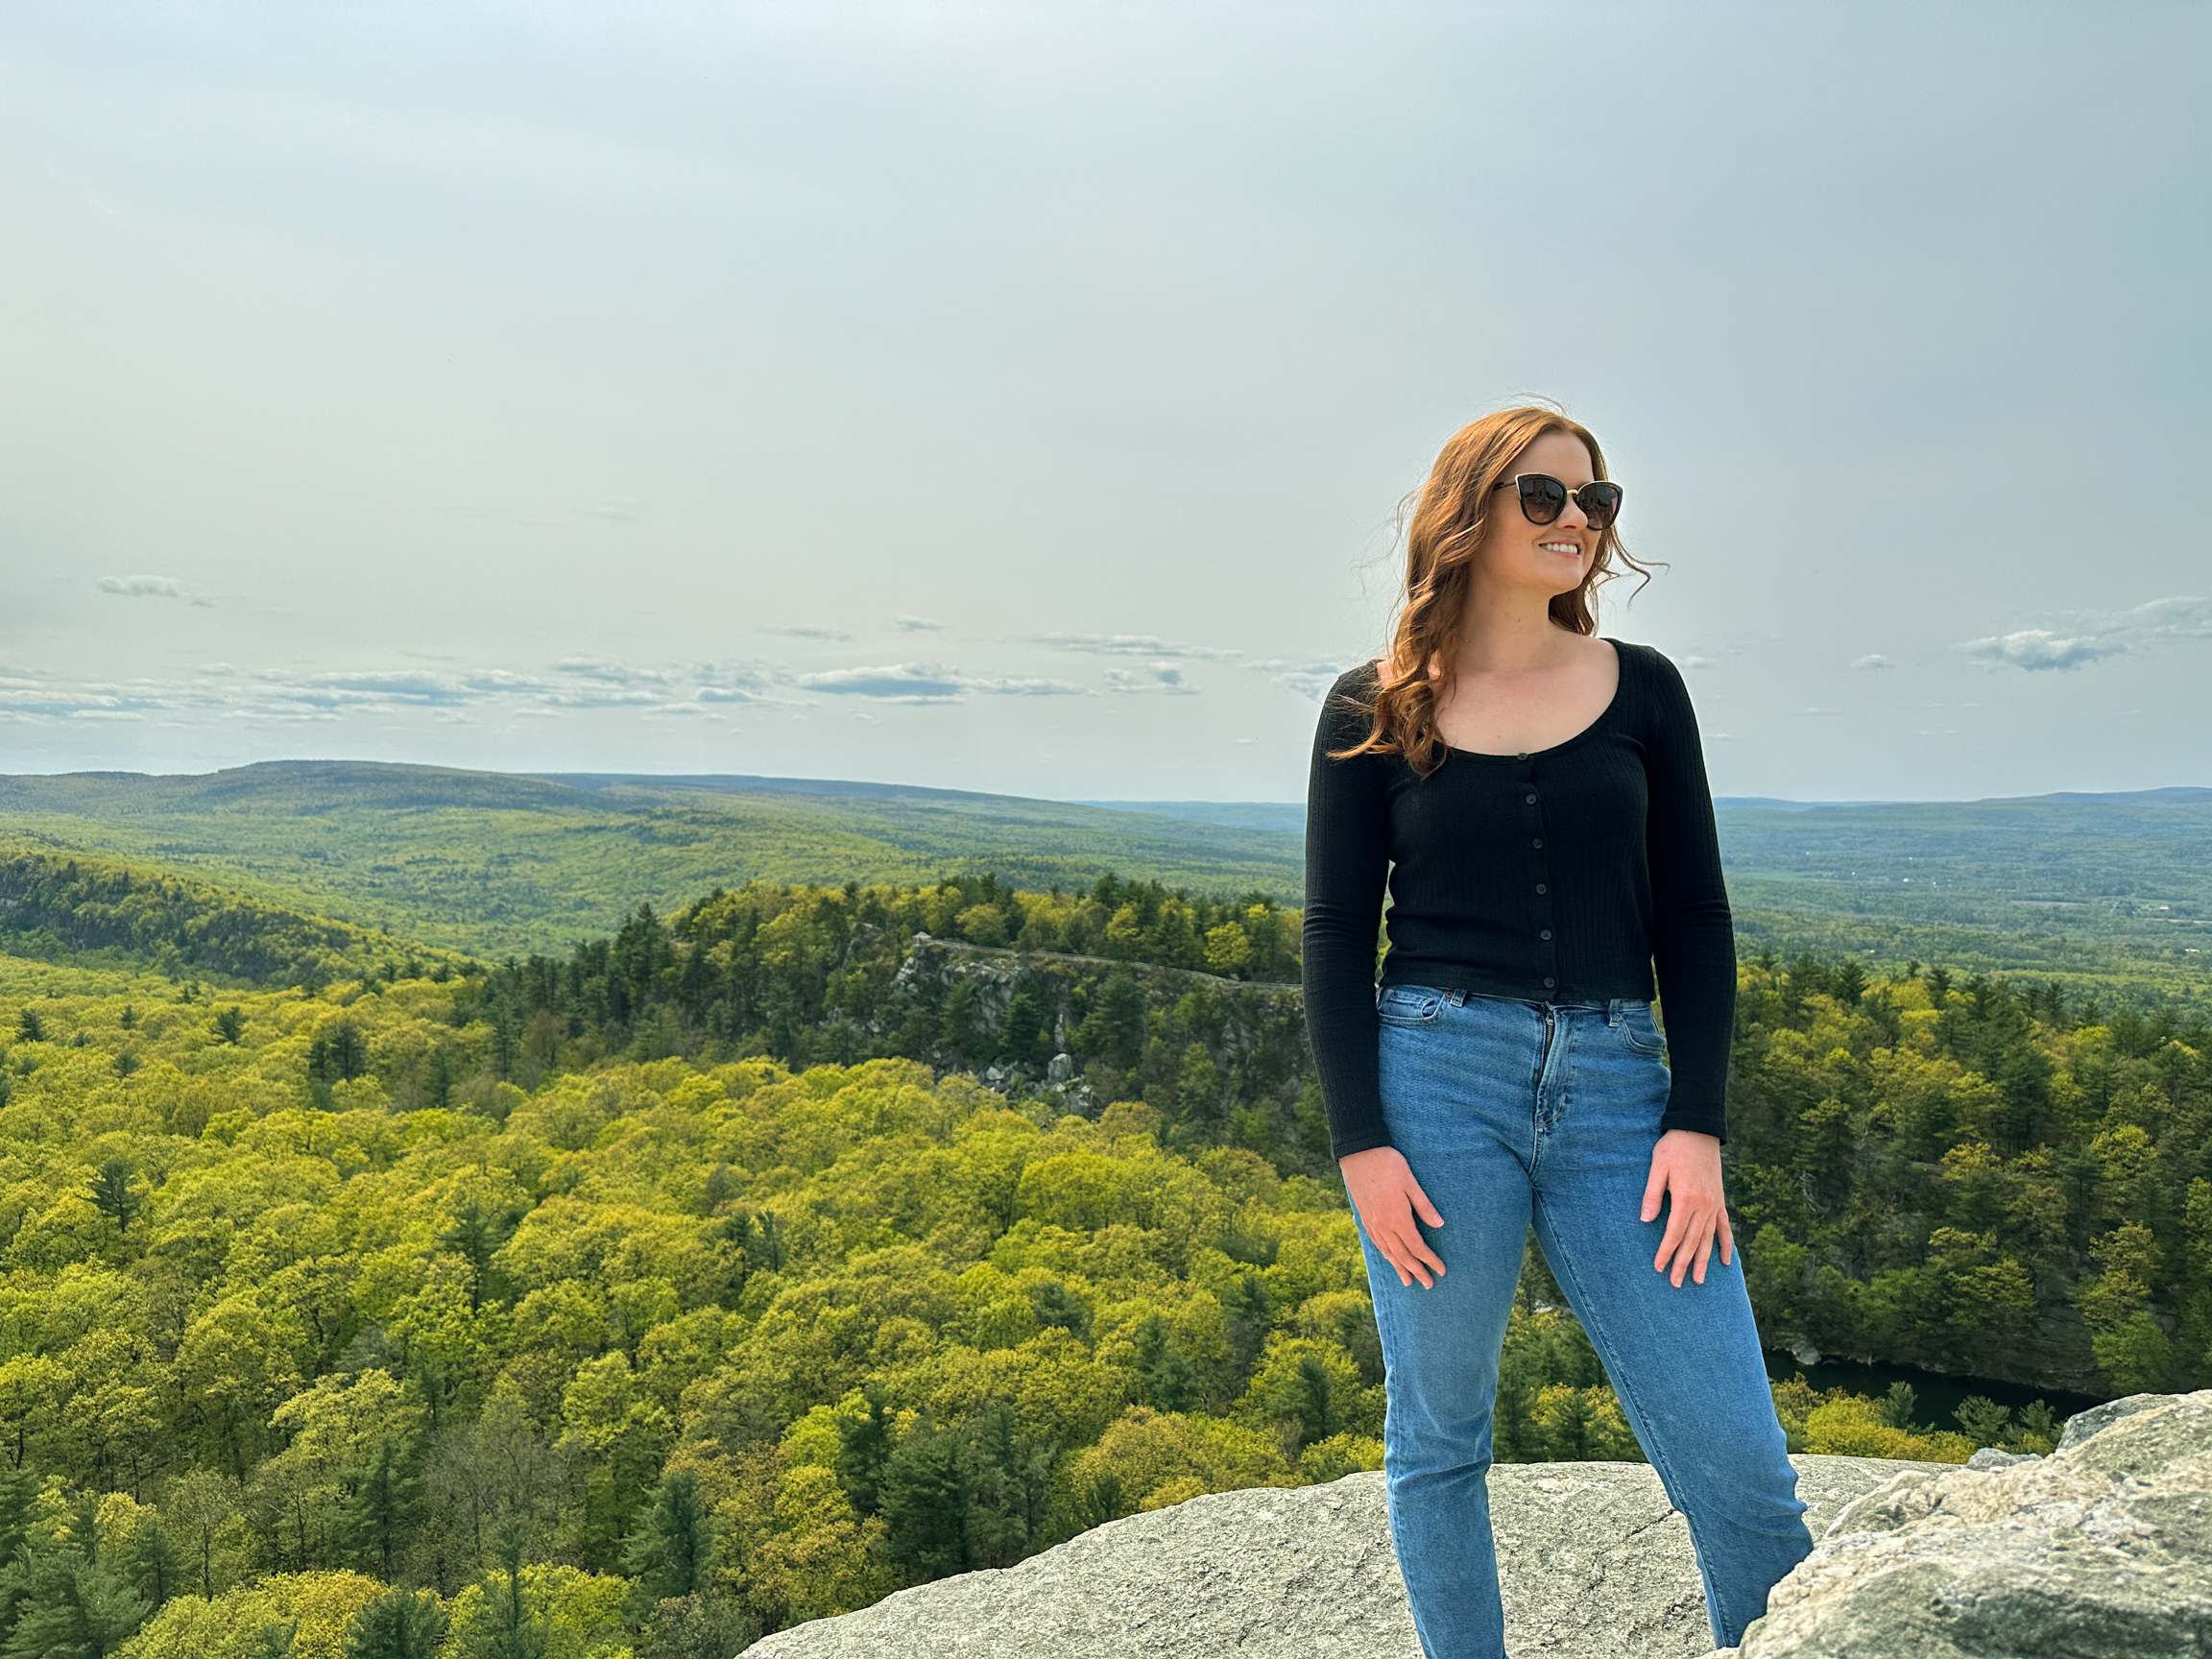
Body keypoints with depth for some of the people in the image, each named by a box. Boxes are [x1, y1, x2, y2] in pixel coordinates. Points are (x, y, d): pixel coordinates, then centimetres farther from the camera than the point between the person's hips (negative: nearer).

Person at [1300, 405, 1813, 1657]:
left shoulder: (1642, 689, 8)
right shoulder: (1373, 709, 3)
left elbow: (1693, 920, 6)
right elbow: (1337, 936, 1)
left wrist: (1699, 1123, -2)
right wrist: (1360, 1142, -6)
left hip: (1617, 1086, 2)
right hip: (1435, 1078, -1)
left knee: (1738, 1459, 1)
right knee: (1439, 1441, 9)